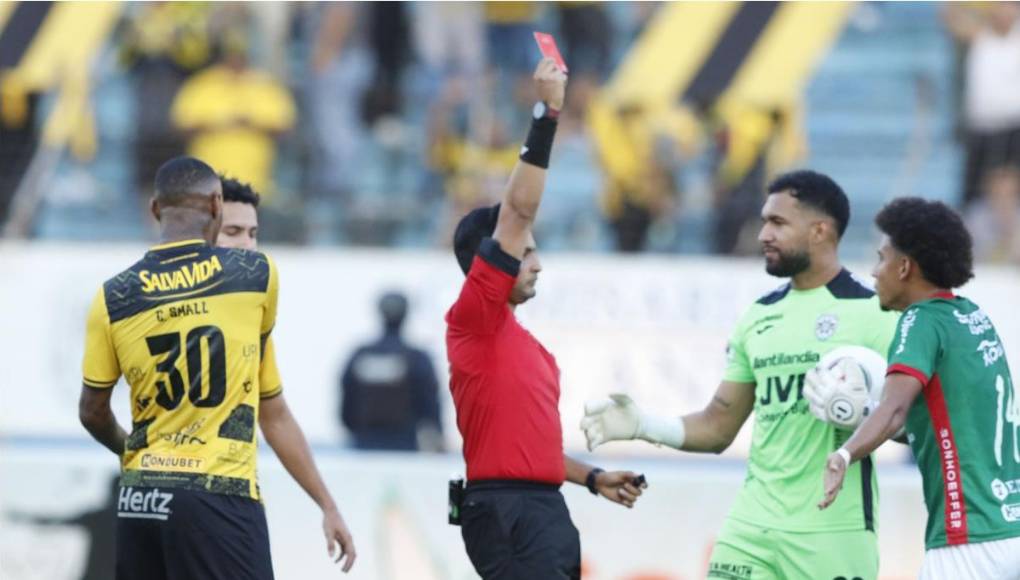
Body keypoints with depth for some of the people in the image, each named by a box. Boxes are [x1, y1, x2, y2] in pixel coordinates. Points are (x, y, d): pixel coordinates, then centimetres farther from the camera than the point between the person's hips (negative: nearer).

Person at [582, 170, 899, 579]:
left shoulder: (872, 311, -6)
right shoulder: (759, 316, 13)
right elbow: (718, 427, 15)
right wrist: (642, 425, 0)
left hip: (834, 533, -6)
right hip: (752, 526, 6)